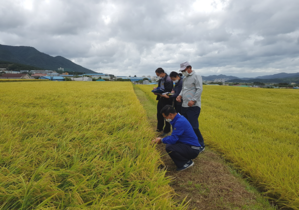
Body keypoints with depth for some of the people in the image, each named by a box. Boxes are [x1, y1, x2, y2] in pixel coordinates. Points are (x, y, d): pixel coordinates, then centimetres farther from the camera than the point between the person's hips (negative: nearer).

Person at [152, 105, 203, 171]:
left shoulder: (180, 122, -23)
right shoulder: (179, 118, 8)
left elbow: (173, 139, -24)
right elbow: (174, 136, 16)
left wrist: (161, 140, -7)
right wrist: (161, 139, 7)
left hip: (193, 149, -10)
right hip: (189, 145, 10)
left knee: (169, 148, -26)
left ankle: (187, 162, -6)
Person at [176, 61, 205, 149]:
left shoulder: (196, 76, -5)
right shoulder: (185, 79, 19)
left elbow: (199, 89, -14)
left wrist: (193, 100, -23)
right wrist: (180, 95, 3)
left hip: (193, 106, -9)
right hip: (184, 106, 9)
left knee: (193, 126, -9)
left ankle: (201, 145, 5)